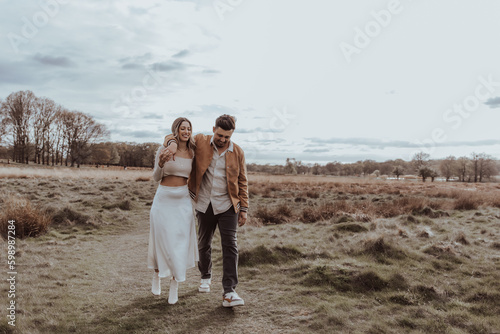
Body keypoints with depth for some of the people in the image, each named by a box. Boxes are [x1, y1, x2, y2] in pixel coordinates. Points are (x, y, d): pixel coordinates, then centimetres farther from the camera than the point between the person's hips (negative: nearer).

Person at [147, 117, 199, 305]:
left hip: (183, 201, 2)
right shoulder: (164, 149, -5)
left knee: (180, 242, 2)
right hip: (164, 199, -2)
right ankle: (156, 276, 32)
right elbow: (156, 178, -6)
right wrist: (161, 163, -23)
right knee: (161, 240, 7)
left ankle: (175, 285, 12)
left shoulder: (192, 153, 4)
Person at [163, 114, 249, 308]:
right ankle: (206, 277, 40)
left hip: (227, 205, -1)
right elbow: (171, 138, 4)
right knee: (204, 244, 14)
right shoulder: (200, 142, -2)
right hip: (204, 205, 1)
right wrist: (172, 144, -22)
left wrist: (244, 208, 1)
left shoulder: (237, 152, -1)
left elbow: (242, 182, 5)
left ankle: (229, 293, -8)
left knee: (230, 246, -9)